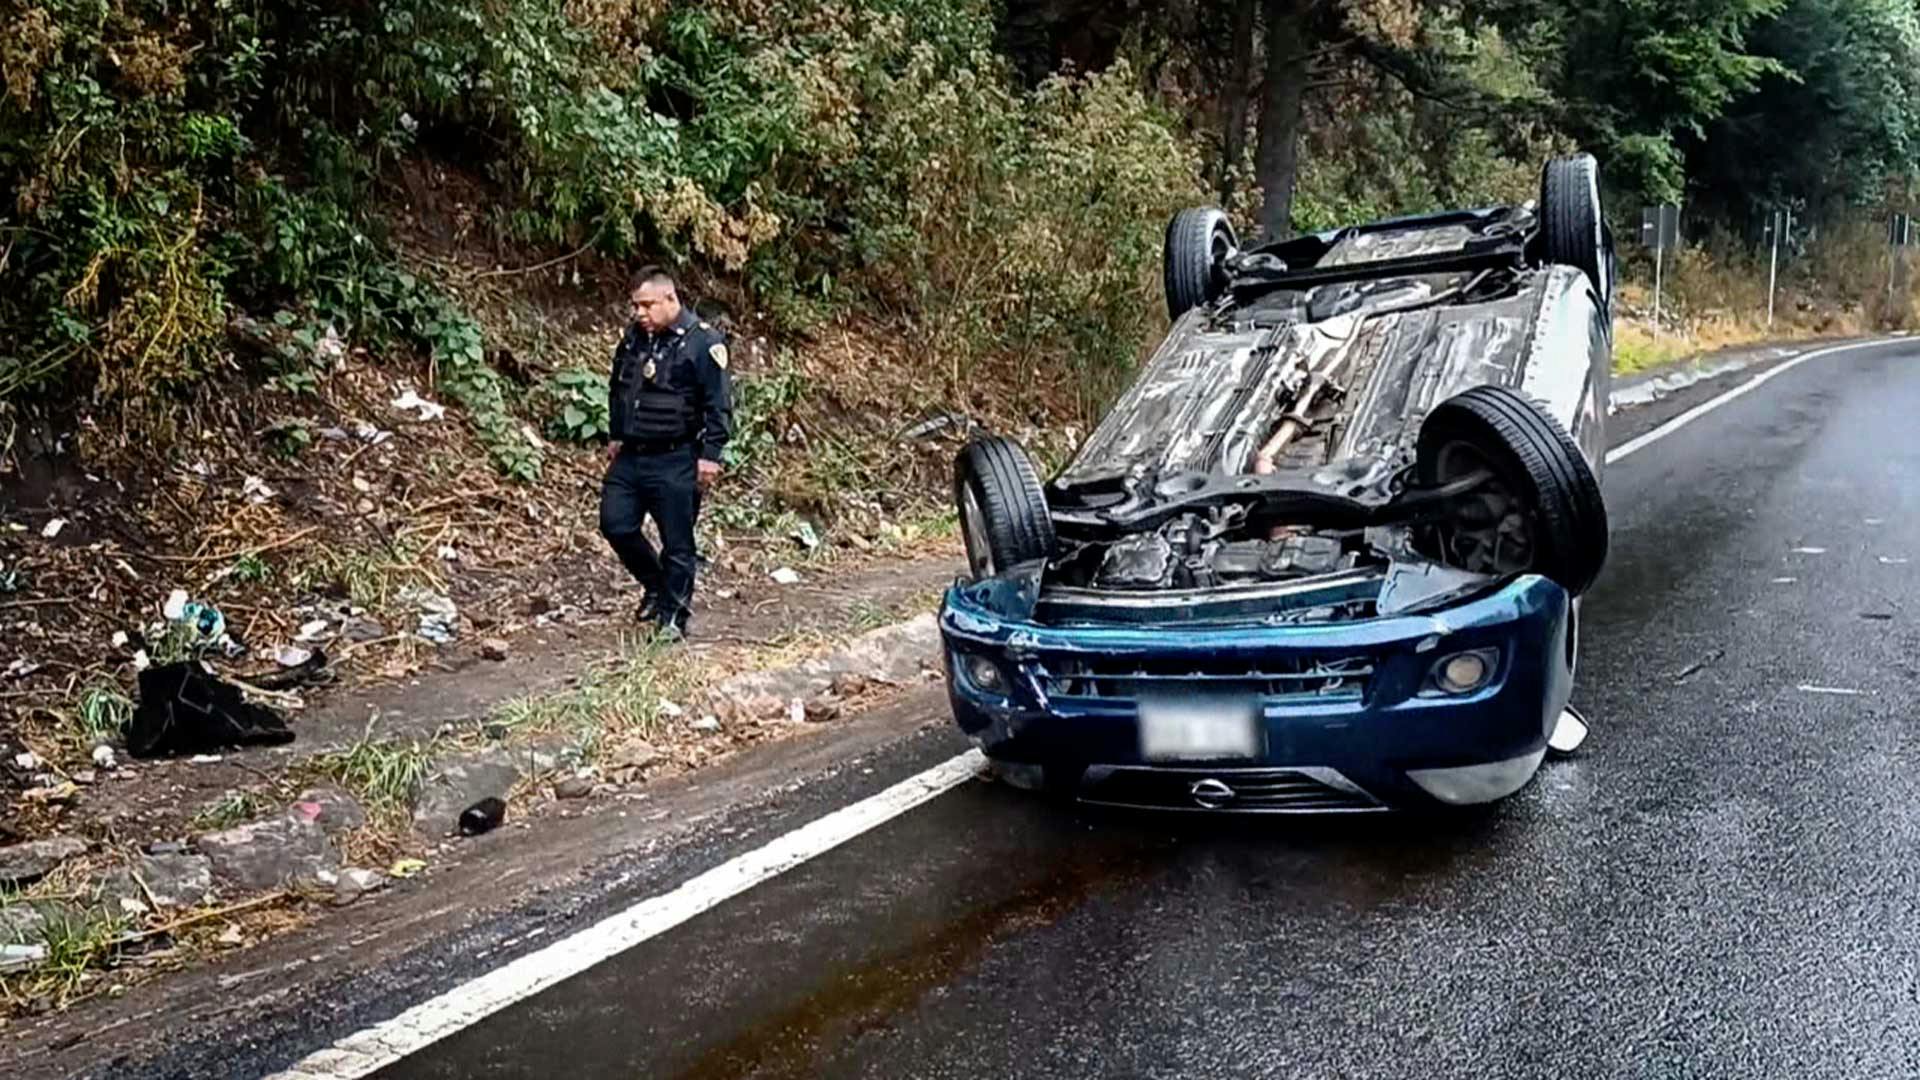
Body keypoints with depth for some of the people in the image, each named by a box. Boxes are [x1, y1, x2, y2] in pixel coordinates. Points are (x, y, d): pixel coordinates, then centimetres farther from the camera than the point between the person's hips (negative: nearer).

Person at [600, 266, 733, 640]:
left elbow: (718, 405, -13)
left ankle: (673, 615, 13)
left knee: (677, 542, 0)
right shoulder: (633, 337, 9)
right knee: (615, 524, 7)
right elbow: (617, 390, 22)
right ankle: (657, 586, 28)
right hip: (630, 456, 7)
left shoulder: (703, 342, -12)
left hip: (676, 462, -7)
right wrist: (615, 436, 22)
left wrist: (710, 454, -16)